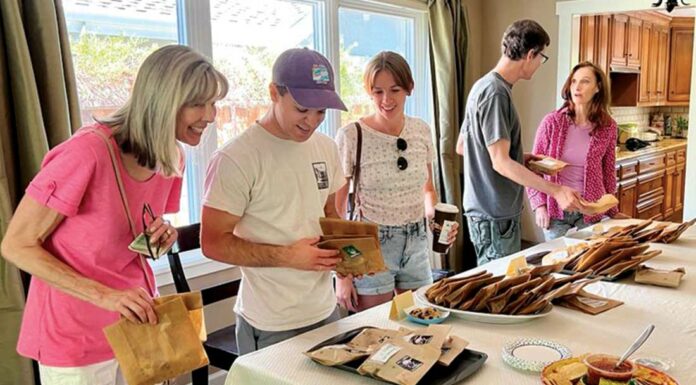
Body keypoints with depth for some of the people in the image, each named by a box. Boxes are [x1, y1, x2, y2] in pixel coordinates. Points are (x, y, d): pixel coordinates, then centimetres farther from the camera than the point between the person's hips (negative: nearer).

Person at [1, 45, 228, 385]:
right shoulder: (87, 152, -25)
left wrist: (163, 237, -12)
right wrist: (104, 296, -26)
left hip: (139, 323, 6)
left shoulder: (172, 158, -4)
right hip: (77, 339, -6)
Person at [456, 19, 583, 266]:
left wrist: (520, 157, 16)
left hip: (493, 211, 10)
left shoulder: (485, 86, 10)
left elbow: (461, 147, 16)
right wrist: (556, 190, -25)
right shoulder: (495, 92, -19)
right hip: (495, 216, -10)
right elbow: (500, 162, -23)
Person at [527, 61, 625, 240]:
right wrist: (539, 205, -11)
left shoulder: (608, 127, -2)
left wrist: (612, 210, 10)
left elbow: (608, 171, 8)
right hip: (555, 209, -1)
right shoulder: (552, 122, -8)